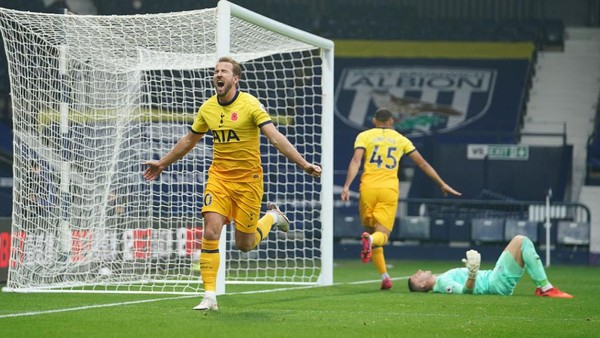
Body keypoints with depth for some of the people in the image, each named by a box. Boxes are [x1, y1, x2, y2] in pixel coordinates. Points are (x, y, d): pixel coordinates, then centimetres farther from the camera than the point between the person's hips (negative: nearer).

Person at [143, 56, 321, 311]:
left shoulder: (250, 105, -12)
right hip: (219, 176, 3)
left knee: (244, 244, 2)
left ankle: (272, 217, 34)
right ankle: (209, 296, -10)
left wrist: (303, 164, -31)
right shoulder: (207, 108, 3)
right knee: (210, 233, -14)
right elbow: (189, 140, 20)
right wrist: (162, 163, 26)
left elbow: (275, 138, -20)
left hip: (248, 179, -3)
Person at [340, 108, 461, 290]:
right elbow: (422, 164, 18)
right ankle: (371, 240, -42)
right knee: (382, 235, -3)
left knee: (371, 230, 14)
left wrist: (347, 186, -15)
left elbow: (356, 161, -7)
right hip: (389, 189, 0)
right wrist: (442, 184, 26)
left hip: (368, 187, 0)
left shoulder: (364, 136, 10)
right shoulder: (401, 139, 16)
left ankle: (384, 277, 4)